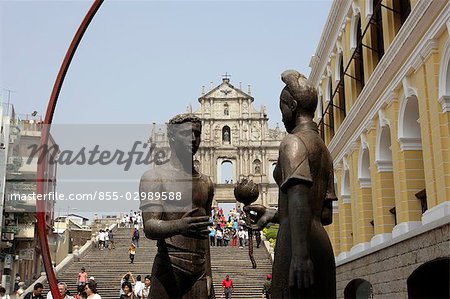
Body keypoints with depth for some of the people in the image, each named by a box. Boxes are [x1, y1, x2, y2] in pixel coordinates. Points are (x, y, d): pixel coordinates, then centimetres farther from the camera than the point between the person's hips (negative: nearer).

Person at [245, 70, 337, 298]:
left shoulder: (294, 141, -4)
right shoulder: (324, 149, 23)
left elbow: (299, 197, -20)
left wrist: (299, 254, -27)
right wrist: (273, 215, 29)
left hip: (295, 241, -9)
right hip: (321, 243, 9)